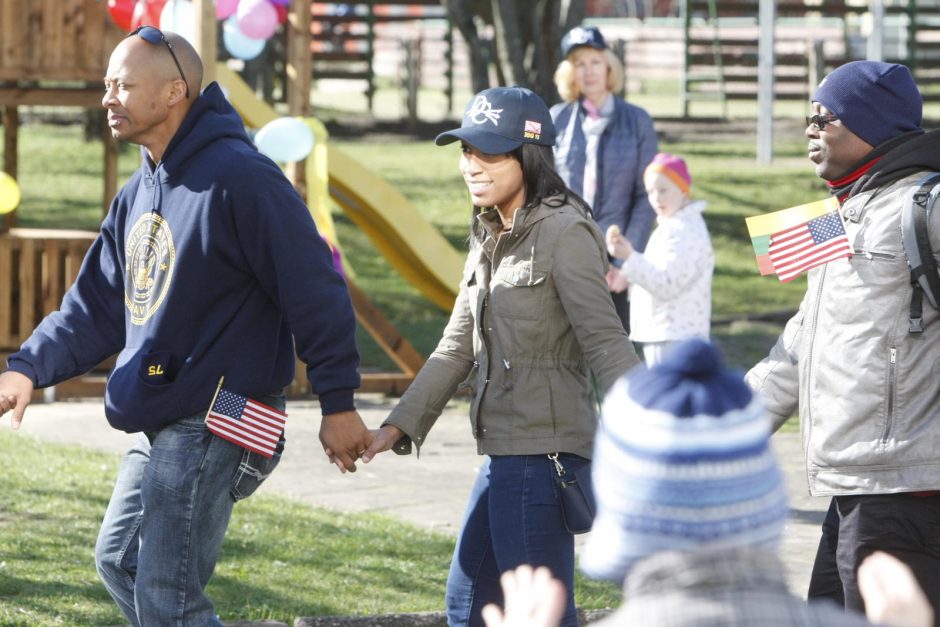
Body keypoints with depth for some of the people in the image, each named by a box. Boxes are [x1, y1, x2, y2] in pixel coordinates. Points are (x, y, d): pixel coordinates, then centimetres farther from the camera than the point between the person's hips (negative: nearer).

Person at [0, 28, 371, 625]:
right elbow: (95, 307, 15)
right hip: (160, 428, 10)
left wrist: (338, 402, -18)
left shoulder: (237, 177, -17)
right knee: (119, 561, 18)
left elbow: (314, 288, -18)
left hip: (215, 426, -10)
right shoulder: (139, 194, 12)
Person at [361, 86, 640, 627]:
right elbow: (458, 348, 21)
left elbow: (606, 344, -18)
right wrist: (400, 425, 16)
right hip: (504, 454, 10)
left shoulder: (563, 233, -12)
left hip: (543, 453, -10)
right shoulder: (490, 239, 16)